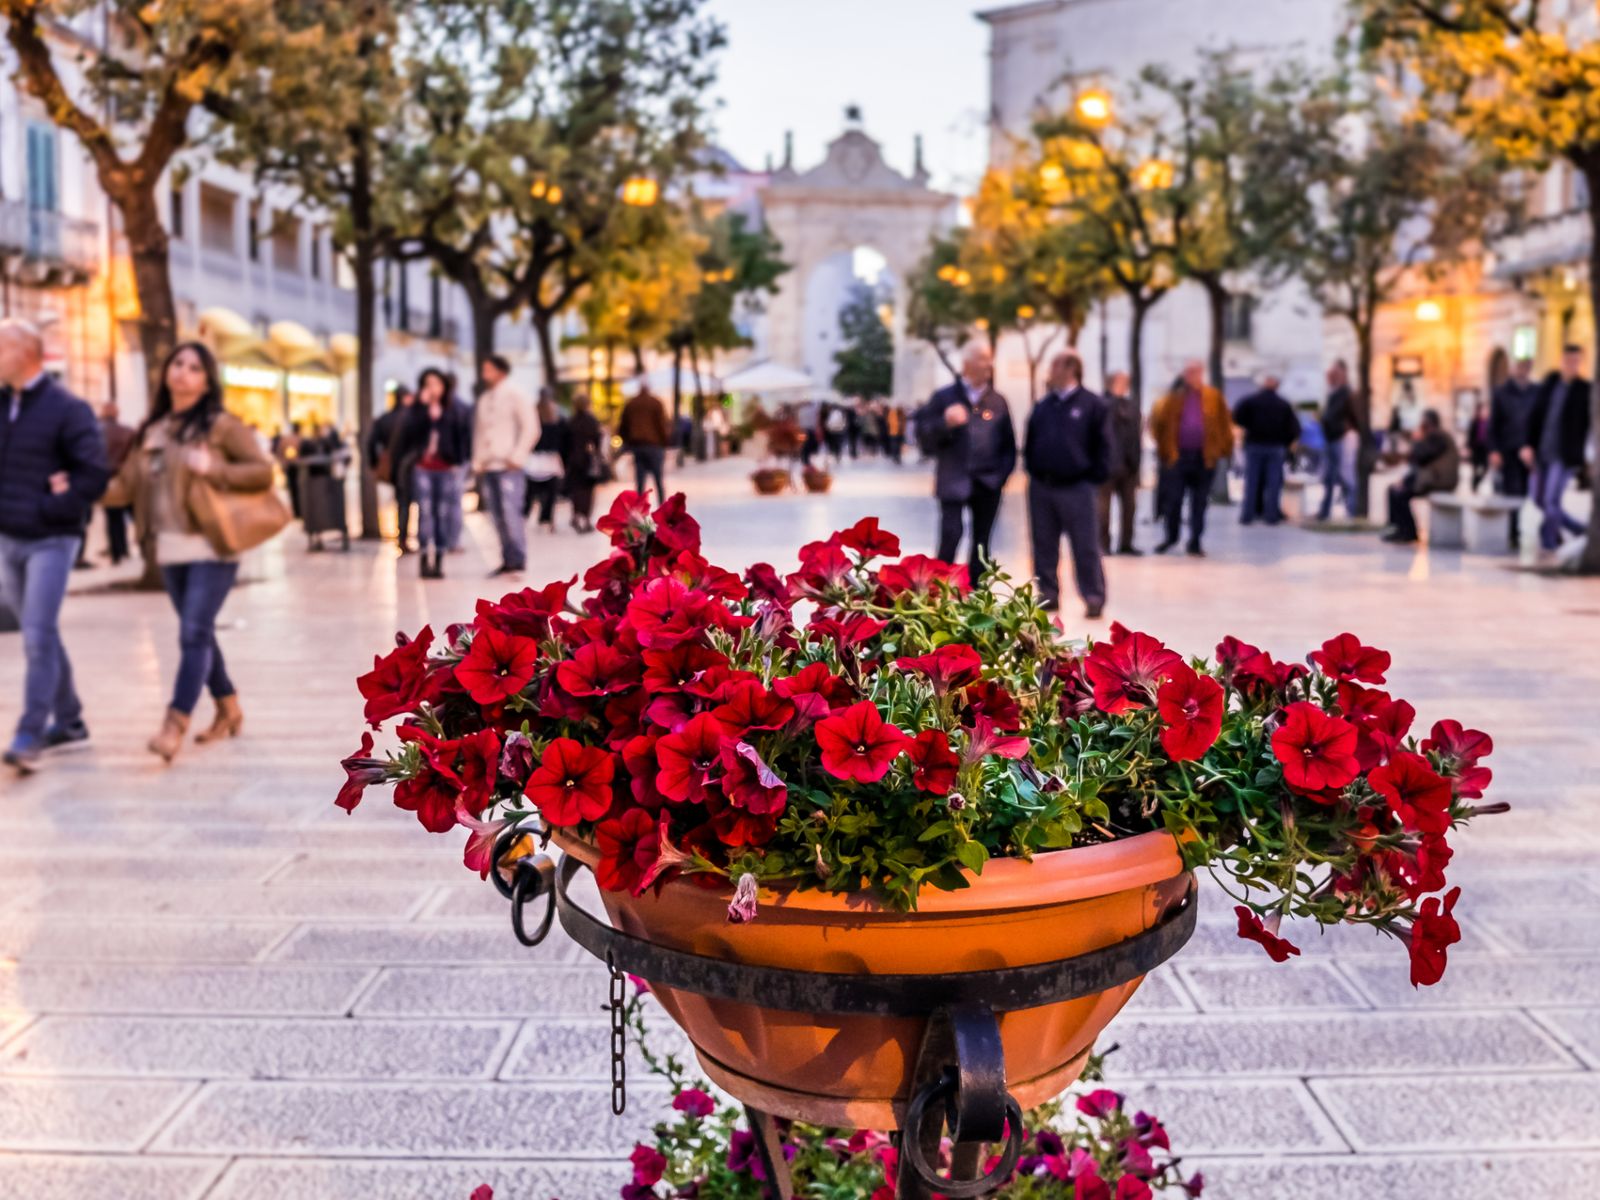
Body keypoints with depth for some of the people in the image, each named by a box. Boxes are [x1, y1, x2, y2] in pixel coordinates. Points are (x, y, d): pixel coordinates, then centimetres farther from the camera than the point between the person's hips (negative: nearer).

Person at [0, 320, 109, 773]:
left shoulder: (66, 408, -9)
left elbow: (96, 472, -15)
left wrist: (53, 507, -15)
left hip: (50, 540, -7)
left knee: (39, 637, -11)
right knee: (40, 635, 13)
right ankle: (68, 720, 25)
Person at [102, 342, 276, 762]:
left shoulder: (222, 425, -3)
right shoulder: (151, 429, 13)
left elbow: (263, 472, -6)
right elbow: (126, 486, 10)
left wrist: (214, 468, -19)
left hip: (211, 546, -6)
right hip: (170, 548, 6)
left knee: (194, 633, -13)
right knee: (198, 633, 13)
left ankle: (175, 724, -16)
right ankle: (229, 708, 28)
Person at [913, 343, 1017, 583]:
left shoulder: (998, 401, 11)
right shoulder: (944, 398, 2)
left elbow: (1009, 443, 14)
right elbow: (923, 434, -1)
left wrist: (1002, 472, 2)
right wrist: (945, 423, -18)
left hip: (988, 484, 3)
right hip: (954, 482, -3)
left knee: (981, 543, 7)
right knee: (950, 536, -14)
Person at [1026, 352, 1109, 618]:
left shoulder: (1093, 405, -3)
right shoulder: (1043, 406, 12)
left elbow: (1102, 447, -4)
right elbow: (1029, 443, 17)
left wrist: (1094, 479, -7)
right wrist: (1032, 470, 7)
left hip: (1077, 487, -5)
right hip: (1041, 487, 5)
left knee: (1086, 547, -3)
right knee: (1044, 546, 9)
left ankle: (1094, 597, 2)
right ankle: (1048, 594, 17)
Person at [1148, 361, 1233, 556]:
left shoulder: (1213, 398, 1)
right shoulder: (1175, 397, 0)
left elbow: (1224, 423, 6)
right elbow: (1158, 421, 7)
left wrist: (1223, 448, 4)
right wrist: (1163, 446, 7)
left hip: (1204, 458, 1)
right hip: (1177, 457, 0)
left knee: (1199, 502, 6)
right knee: (1173, 500, 3)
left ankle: (1195, 542, 16)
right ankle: (1171, 536, 23)